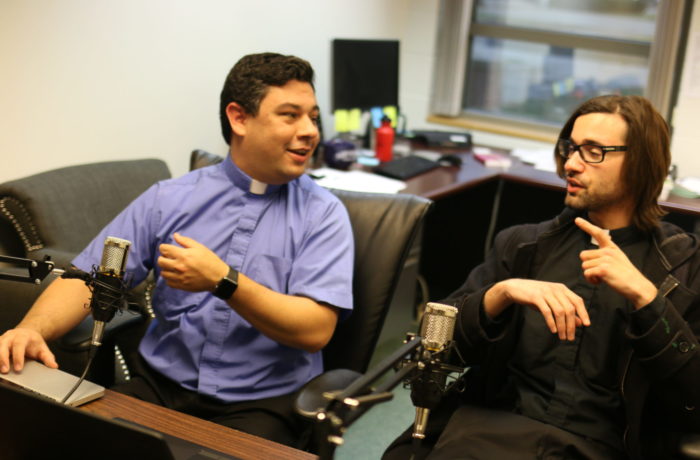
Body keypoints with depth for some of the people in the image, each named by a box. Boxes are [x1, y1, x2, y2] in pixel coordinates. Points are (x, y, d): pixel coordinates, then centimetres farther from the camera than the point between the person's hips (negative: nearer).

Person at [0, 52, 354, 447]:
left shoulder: (323, 214, -2)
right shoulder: (168, 199, 5)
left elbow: (315, 330, -12)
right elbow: (87, 278, 3)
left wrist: (223, 281, -22)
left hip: (261, 404, -2)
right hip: (159, 386, 2)